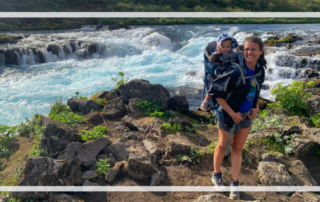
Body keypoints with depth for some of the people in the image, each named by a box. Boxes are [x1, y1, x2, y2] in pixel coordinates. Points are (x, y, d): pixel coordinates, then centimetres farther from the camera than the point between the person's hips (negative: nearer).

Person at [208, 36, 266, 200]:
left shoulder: (260, 70, -5)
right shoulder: (235, 71, -26)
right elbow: (215, 91, -23)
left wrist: (256, 107, -4)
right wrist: (232, 113, -20)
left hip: (246, 116, 5)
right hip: (229, 115, -5)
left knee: (237, 149, 14)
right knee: (222, 146, 14)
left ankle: (235, 183, 29)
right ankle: (216, 175, 38)